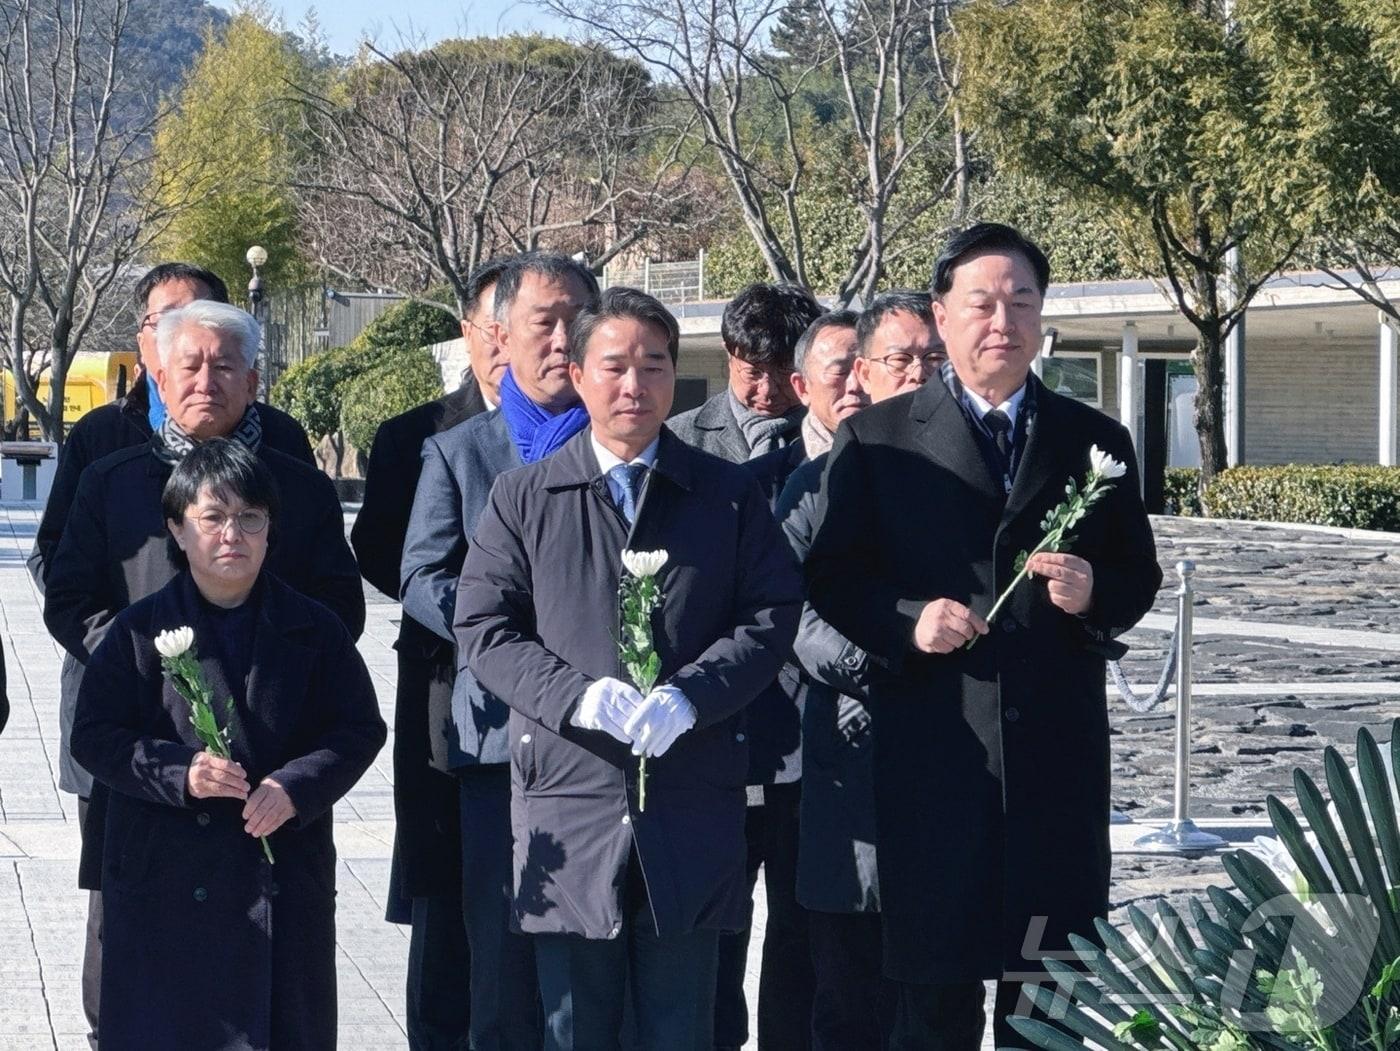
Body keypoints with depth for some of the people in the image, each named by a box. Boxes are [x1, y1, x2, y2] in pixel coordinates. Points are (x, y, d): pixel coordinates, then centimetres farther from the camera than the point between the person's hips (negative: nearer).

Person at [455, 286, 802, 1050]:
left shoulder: (730, 496, 9)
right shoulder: (523, 498, 7)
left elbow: (772, 615, 1)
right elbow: (483, 628, 1)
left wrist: (689, 696, -16)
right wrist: (577, 696, -16)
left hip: (693, 806, 1)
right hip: (570, 796, 0)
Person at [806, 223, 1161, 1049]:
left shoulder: (1095, 441, 10)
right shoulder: (878, 438, 5)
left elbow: (1140, 576, 12)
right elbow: (833, 577, 3)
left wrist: (1095, 595, -10)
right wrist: (906, 622, -14)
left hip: (1057, 751, 2)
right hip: (932, 745, -2)